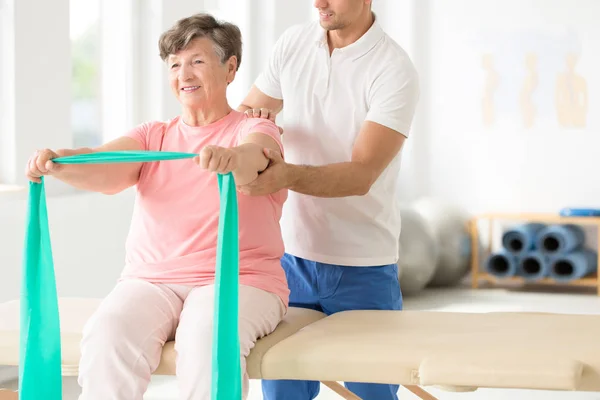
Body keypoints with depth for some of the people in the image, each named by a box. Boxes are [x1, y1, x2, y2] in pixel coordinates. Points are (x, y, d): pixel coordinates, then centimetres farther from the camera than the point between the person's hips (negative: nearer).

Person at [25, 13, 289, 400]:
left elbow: (252, 156, -21)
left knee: (207, 337, -35)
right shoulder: (153, 136, 17)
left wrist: (232, 158, -45)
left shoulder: (254, 129, 6)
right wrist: (58, 164, -26)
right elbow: (106, 170, -4)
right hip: (150, 280, 3)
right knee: (107, 333, -28)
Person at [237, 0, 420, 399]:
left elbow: (361, 175, -22)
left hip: (362, 271, -4)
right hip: (291, 256, 4)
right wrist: (253, 117, -11)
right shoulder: (292, 43, 3)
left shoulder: (394, 70, -14)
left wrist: (288, 175, -39)